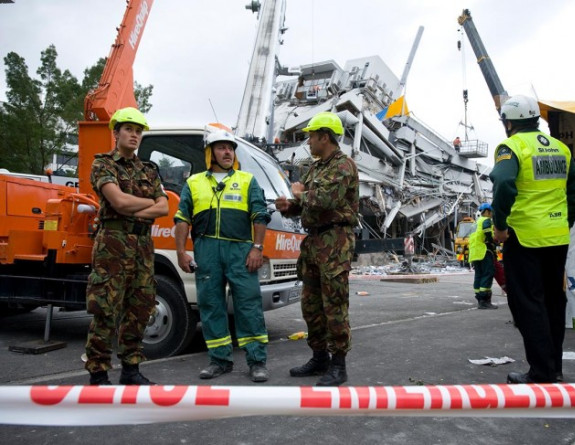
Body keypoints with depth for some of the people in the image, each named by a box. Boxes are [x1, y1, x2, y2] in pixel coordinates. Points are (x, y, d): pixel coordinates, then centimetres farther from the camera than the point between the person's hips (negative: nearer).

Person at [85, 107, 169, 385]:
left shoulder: (149, 171, 18)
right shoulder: (103, 164, 2)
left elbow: (164, 208, 5)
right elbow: (119, 201, -15)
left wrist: (135, 212, -10)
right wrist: (149, 202, 0)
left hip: (143, 245, 6)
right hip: (113, 243, -5)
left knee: (138, 310, 8)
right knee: (106, 311, -5)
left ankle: (131, 370, 19)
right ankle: (98, 375, 5)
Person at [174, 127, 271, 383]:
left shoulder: (247, 181, 11)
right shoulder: (194, 183, 15)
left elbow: (260, 216, 4)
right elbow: (182, 219, 11)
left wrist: (257, 248, -6)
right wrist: (181, 252, 2)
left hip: (240, 249, -2)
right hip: (206, 251, 2)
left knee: (249, 305, -2)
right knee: (211, 306, 6)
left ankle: (257, 361, 6)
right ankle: (220, 360, 18)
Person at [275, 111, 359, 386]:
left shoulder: (343, 166, -10)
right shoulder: (315, 168, 19)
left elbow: (324, 200, -24)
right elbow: (306, 205, 22)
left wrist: (301, 193, -6)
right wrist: (288, 206, 0)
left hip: (335, 242, -9)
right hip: (312, 241, 10)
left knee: (334, 305, -5)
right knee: (311, 304, 13)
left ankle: (338, 365, 6)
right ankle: (319, 358, 26)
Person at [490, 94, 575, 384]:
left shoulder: (512, 146, -9)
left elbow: (504, 184, -25)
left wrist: (499, 224, -16)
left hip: (524, 237, -7)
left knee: (528, 304, 1)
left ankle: (542, 373, 4)